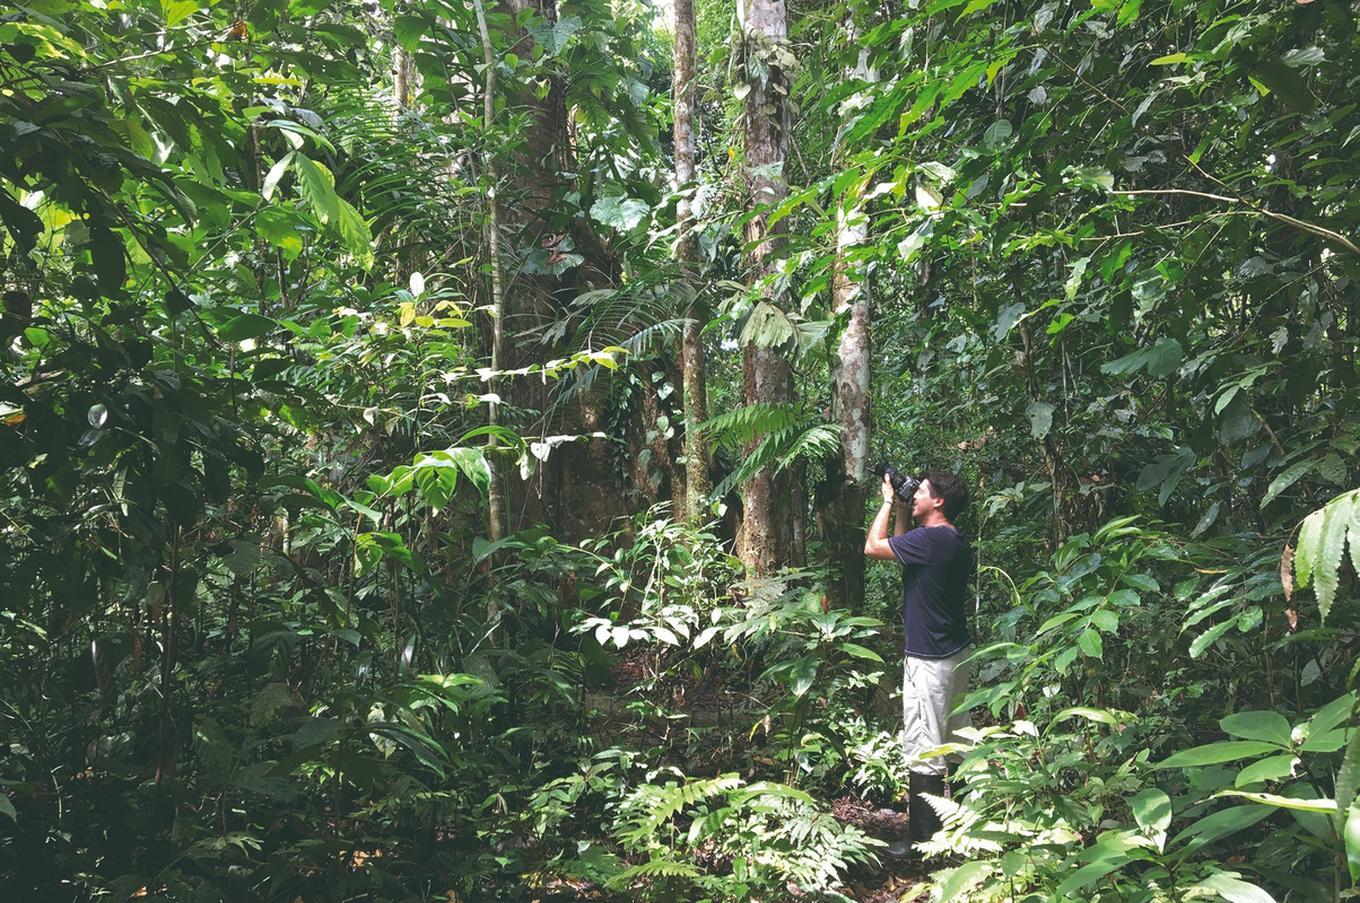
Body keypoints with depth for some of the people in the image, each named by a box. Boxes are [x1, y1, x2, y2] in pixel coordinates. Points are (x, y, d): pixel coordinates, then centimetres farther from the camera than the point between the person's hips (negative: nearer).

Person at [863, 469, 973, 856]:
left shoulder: (931, 538, -21)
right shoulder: (957, 542, 9)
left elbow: (873, 547, -12)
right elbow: (903, 550, 22)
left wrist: (888, 501, -3)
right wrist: (900, 510, 13)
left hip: (929, 661, -10)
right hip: (957, 653, 10)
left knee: (923, 751, -3)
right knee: (960, 739, 19)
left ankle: (923, 839, 4)